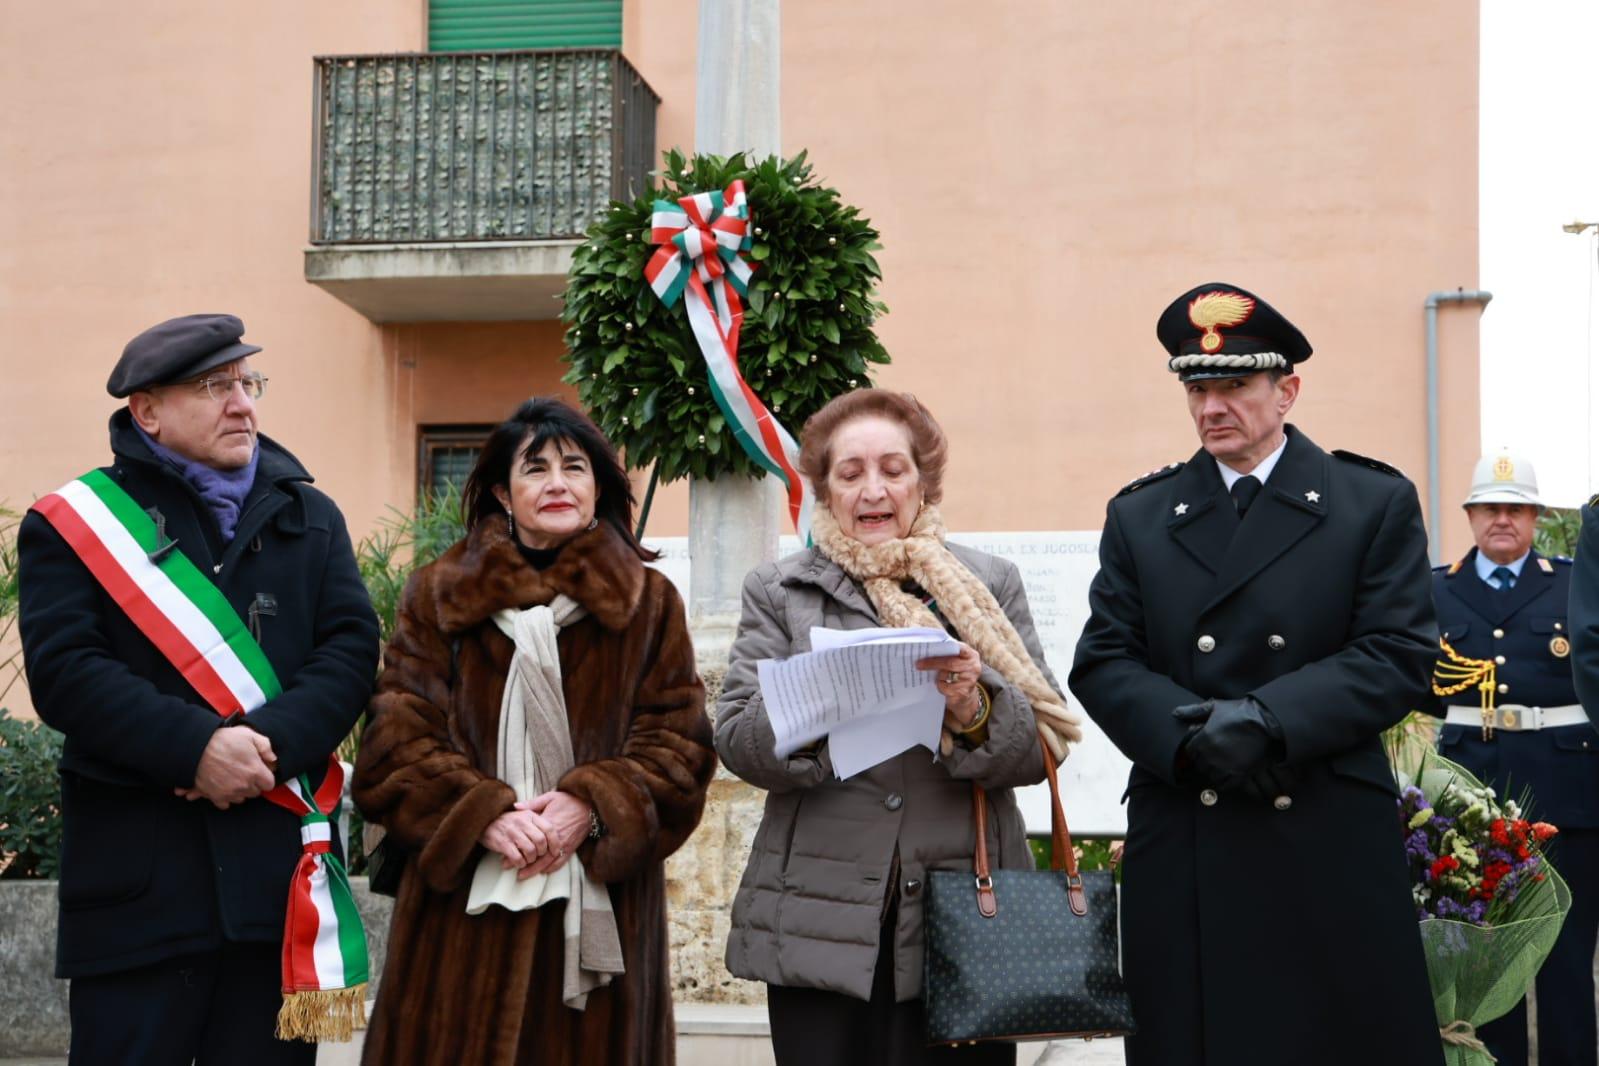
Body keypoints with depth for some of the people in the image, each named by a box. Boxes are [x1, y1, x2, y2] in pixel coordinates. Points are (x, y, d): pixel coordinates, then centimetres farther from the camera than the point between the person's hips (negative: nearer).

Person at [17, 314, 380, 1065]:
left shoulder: (309, 516, 14)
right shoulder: (75, 523, 3)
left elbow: (352, 648, 2)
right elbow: (63, 670, -10)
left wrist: (274, 741, -15)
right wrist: (195, 746, -20)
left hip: (280, 856, 3)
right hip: (137, 865, -3)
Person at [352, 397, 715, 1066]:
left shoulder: (649, 604, 10)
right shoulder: (438, 597, 8)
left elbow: (678, 743, 2)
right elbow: (396, 740, 0)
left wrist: (592, 804, -15)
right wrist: (481, 815, -15)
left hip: (600, 906, 1)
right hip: (468, 902, 0)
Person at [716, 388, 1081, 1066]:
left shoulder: (990, 586, 11)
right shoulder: (776, 592, 11)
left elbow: (1043, 743, 3)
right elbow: (735, 739, 0)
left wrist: (975, 710, -17)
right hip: (819, 927, 0)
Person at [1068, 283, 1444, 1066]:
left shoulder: (1377, 504, 5)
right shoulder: (1139, 516, 12)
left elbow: (1400, 655, -4)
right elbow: (1102, 663, 4)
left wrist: (1268, 719, -18)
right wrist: (1192, 733, -15)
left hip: (1332, 845, -1)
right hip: (1180, 850, 2)